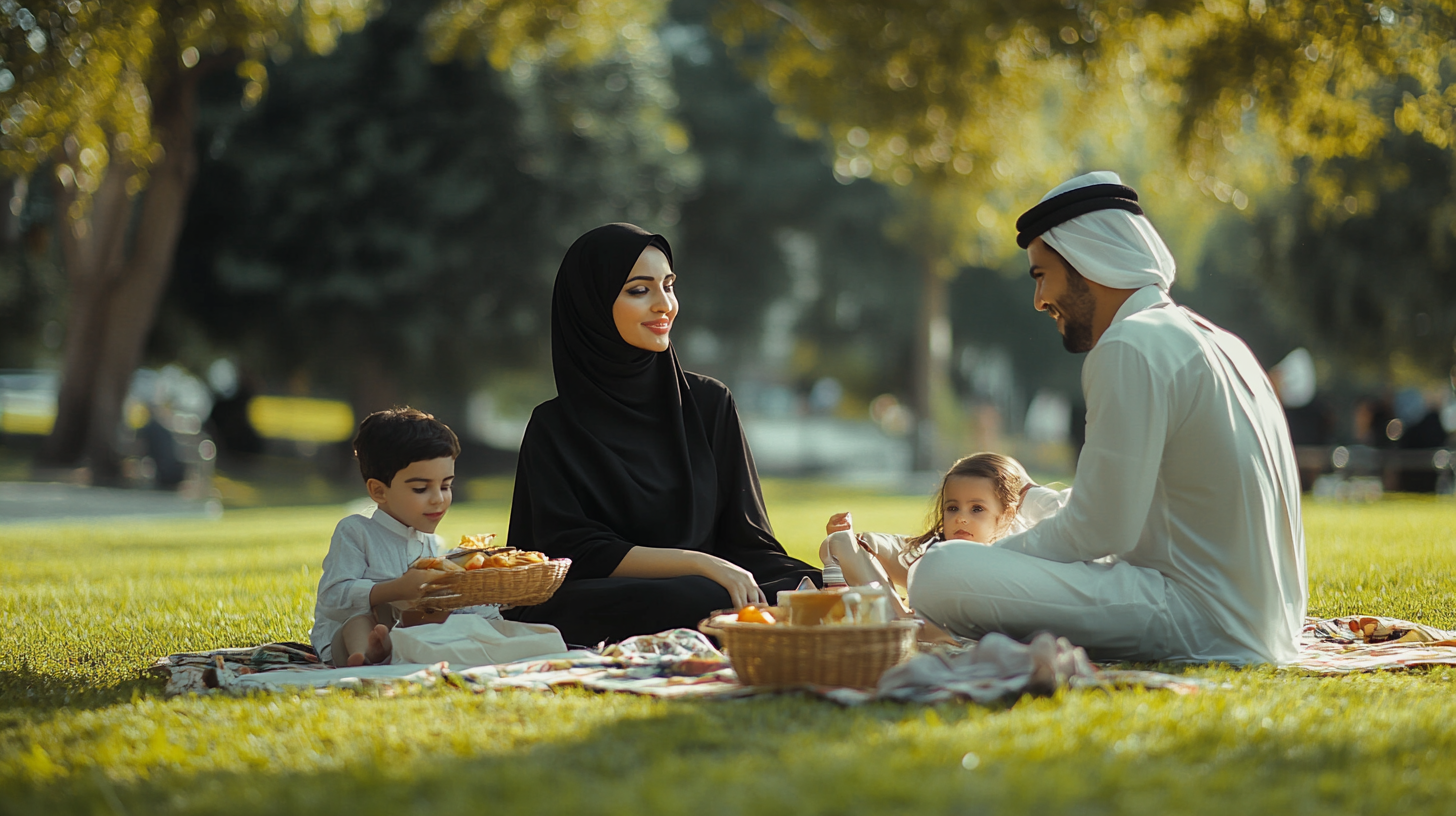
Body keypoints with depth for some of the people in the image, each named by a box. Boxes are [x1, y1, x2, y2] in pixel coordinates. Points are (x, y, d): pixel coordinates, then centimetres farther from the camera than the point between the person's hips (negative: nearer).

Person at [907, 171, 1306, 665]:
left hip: (1203, 617, -10)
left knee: (938, 574, -22)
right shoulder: (1214, 339, 17)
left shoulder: (1130, 348, -13)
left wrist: (988, 557, -1)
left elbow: (1099, 531, -16)